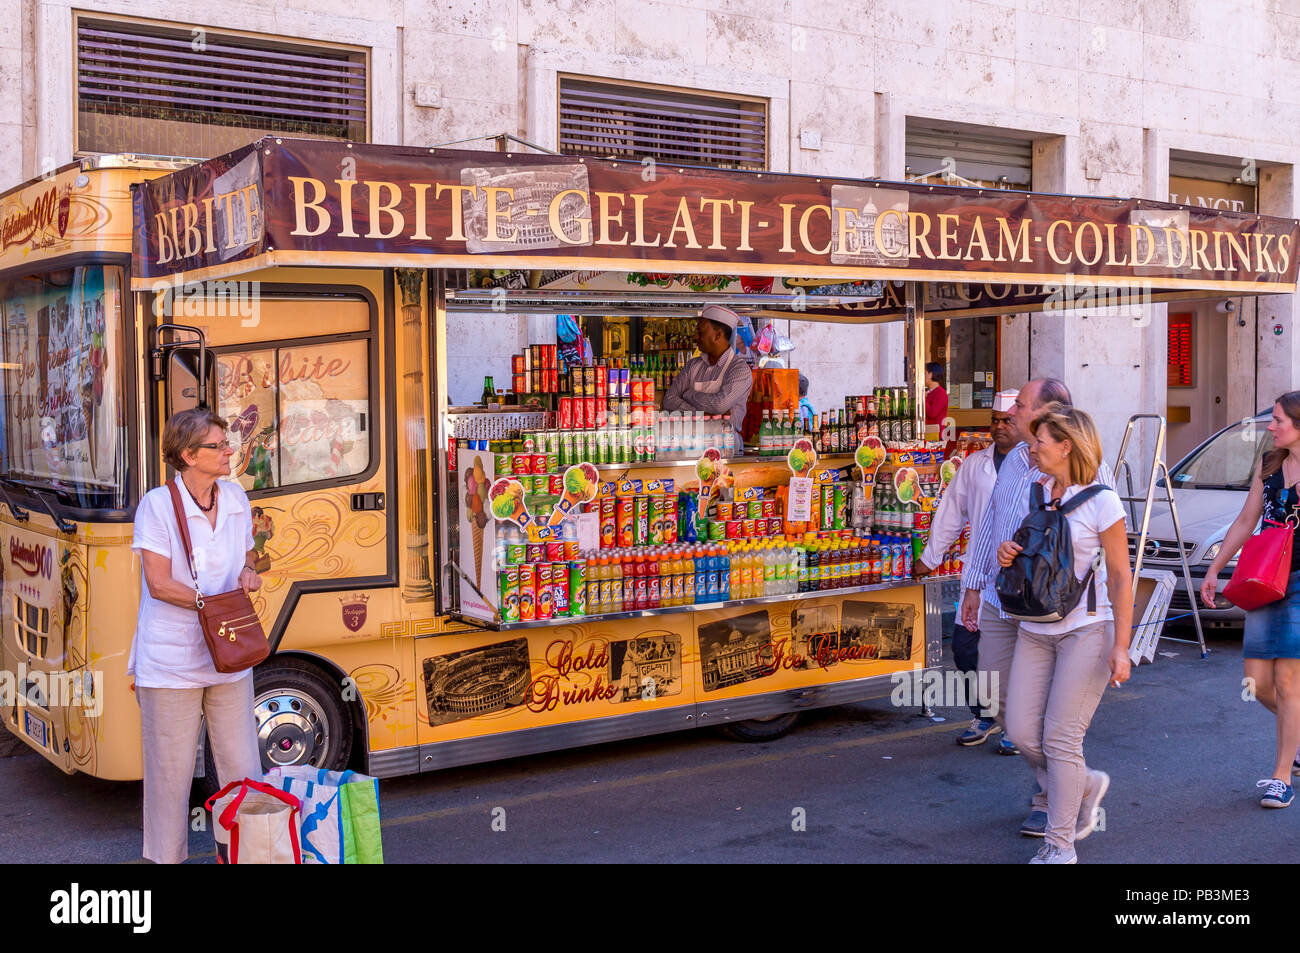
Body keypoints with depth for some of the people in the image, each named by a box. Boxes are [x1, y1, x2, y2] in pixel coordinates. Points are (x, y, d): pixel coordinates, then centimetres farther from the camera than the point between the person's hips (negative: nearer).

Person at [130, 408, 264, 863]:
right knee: (171, 771, 6)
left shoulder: (235, 498, 7)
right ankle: (166, 856, 21)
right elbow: (159, 584, -13)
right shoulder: (157, 505, -9)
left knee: (242, 766, 9)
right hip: (171, 661, -5)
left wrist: (248, 573, -2)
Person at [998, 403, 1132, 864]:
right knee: (1022, 733, 1)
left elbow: (1121, 577, -9)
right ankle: (1088, 785, 29)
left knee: (1060, 736, -7)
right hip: (1036, 630, 6)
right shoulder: (1036, 491, 9)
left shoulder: (1101, 501, -10)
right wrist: (1006, 553, -2)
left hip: (1087, 630, -6)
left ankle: (1060, 844, 7)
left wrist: (1120, 646, -14)